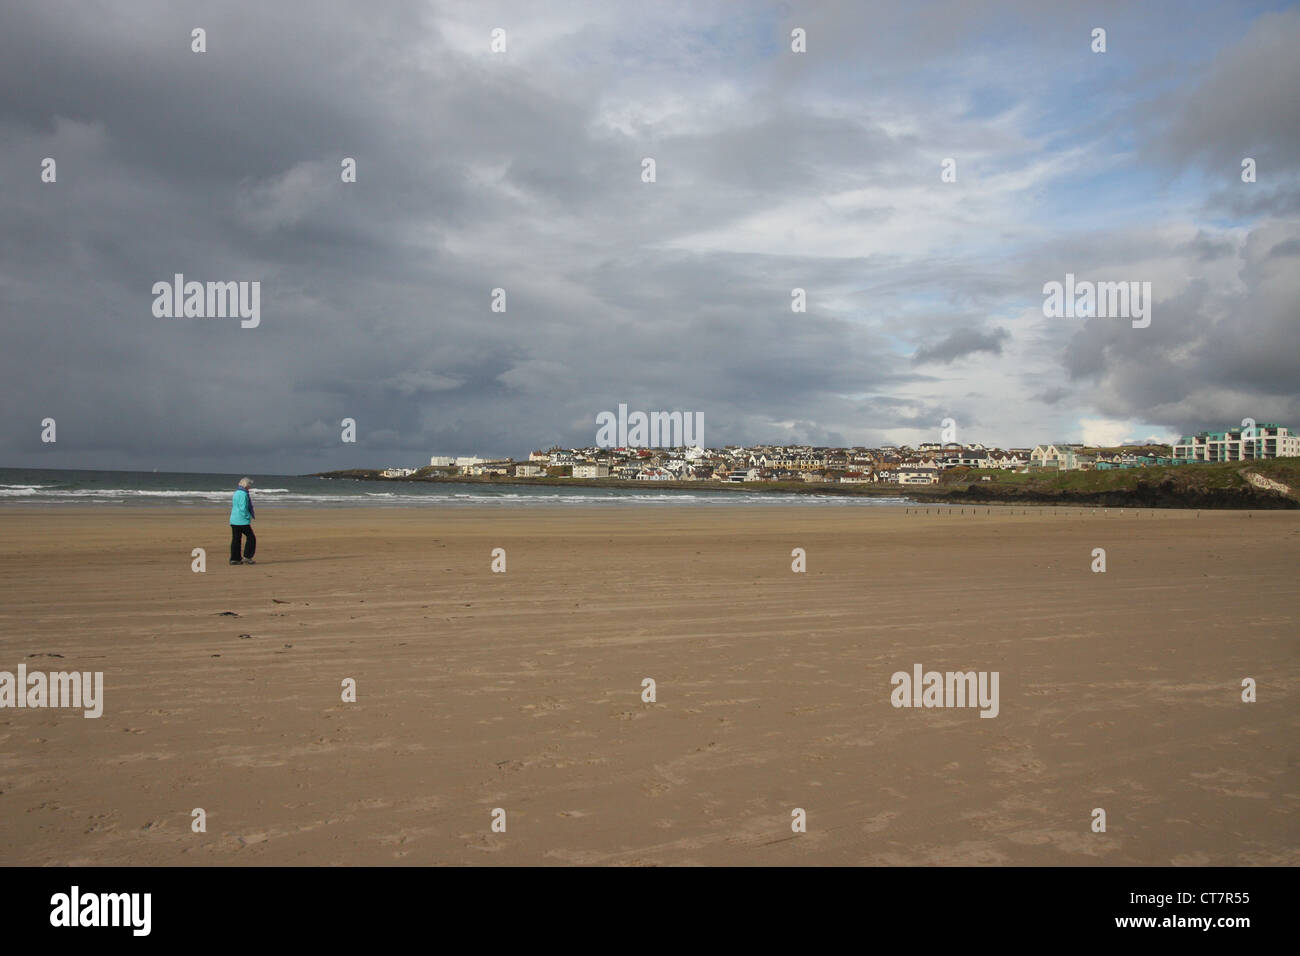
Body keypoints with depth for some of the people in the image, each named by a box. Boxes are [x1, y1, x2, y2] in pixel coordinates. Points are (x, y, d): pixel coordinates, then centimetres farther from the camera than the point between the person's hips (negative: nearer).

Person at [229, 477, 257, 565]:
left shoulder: (236, 492, 14)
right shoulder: (243, 494, -15)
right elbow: (243, 508, -20)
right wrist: (249, 517, -9)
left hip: (234, 520, 9)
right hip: (242, 521, -9)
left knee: (235, 539, 10)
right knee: (251, 538, 1)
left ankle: (234, 559, 11)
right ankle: (247, 557, 0)